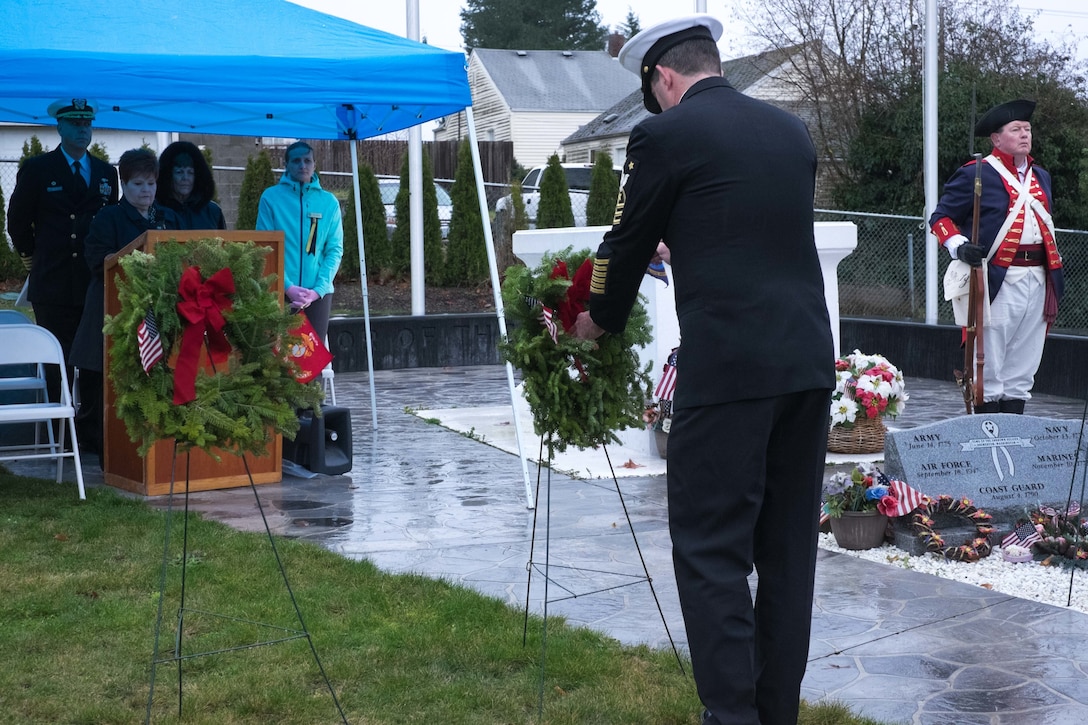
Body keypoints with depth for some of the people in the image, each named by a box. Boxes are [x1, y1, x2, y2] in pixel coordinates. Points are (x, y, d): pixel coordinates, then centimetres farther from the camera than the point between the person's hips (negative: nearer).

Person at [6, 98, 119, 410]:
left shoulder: (106, 173, 12)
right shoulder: (37, 169, 2)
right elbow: (17, 220, 8)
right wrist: (31, 257, 9)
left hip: (96, 284, 3)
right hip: (53, 283, -3)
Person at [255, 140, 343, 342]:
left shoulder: (329, 202, 7)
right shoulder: (271, 197, 1)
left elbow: (335, 250, 3)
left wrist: (318, 290, -10)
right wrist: (288, 287, -14)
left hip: (318, 293, 2)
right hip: (280, 293, -2)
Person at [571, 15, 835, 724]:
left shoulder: (666, 135, -3)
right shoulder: (792, 131, 15)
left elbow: (631, 242, 6)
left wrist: (600, 319, 25)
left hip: (727, 369, -7)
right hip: (809, 362, 7)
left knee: (711, 550, -1)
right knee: (788, 547, 13)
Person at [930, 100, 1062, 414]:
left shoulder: (1041, 176, 18)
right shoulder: (975, 175, -3)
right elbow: (941, 217, -3)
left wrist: (1055, 271, 20)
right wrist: (959, 246, -20)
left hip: (1038, 280, 7)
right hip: (998, 279, -7)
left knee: (1024, 366, 9)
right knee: (990, 368, -2)